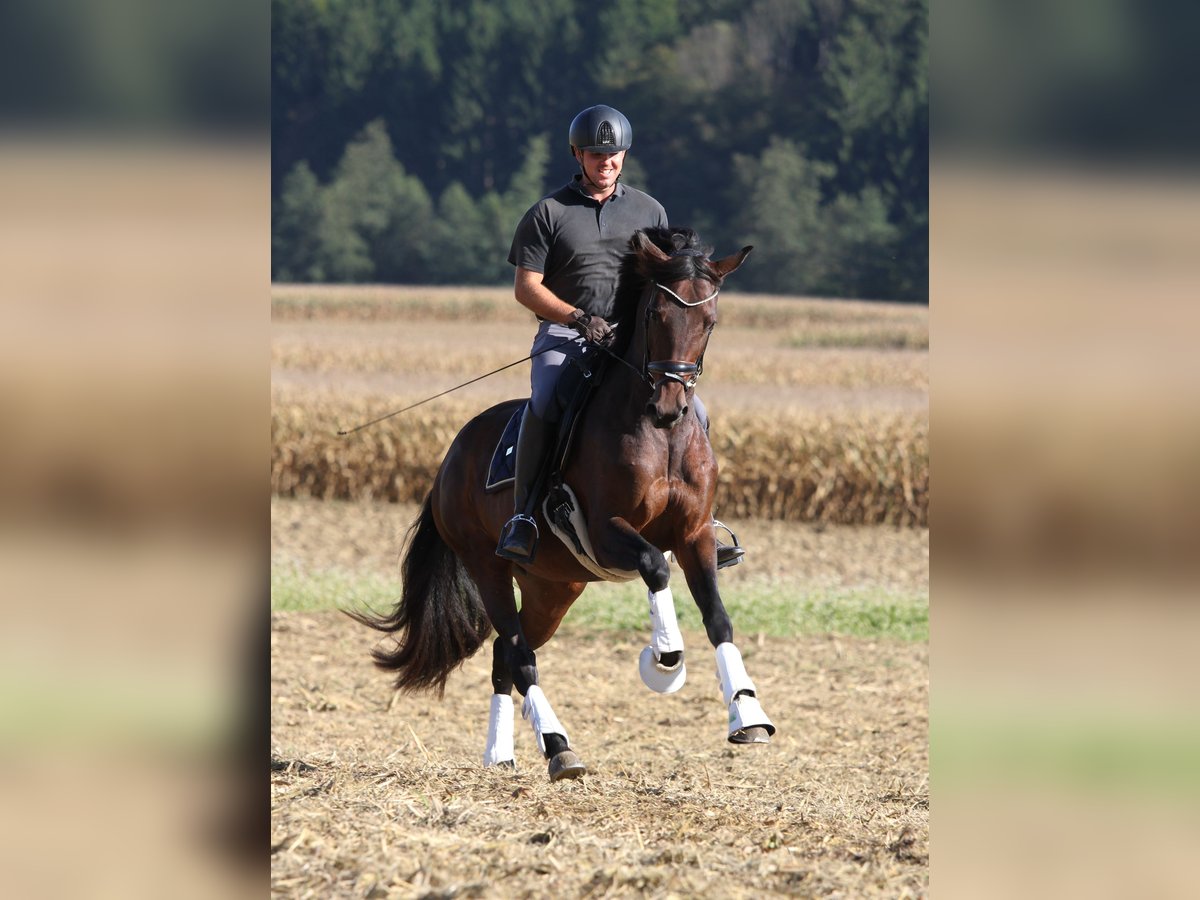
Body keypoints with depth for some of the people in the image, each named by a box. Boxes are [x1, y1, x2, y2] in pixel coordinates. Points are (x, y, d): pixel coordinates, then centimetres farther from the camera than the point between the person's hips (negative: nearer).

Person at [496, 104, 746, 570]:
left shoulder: (648, 211, 14)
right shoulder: (548, 213, 3)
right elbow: (526, 287, -1)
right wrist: (578, 318, -17)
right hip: (563, 336, -3)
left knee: (692, 413, -13)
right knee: (544, 405, -32)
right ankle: (522, 517, -26)